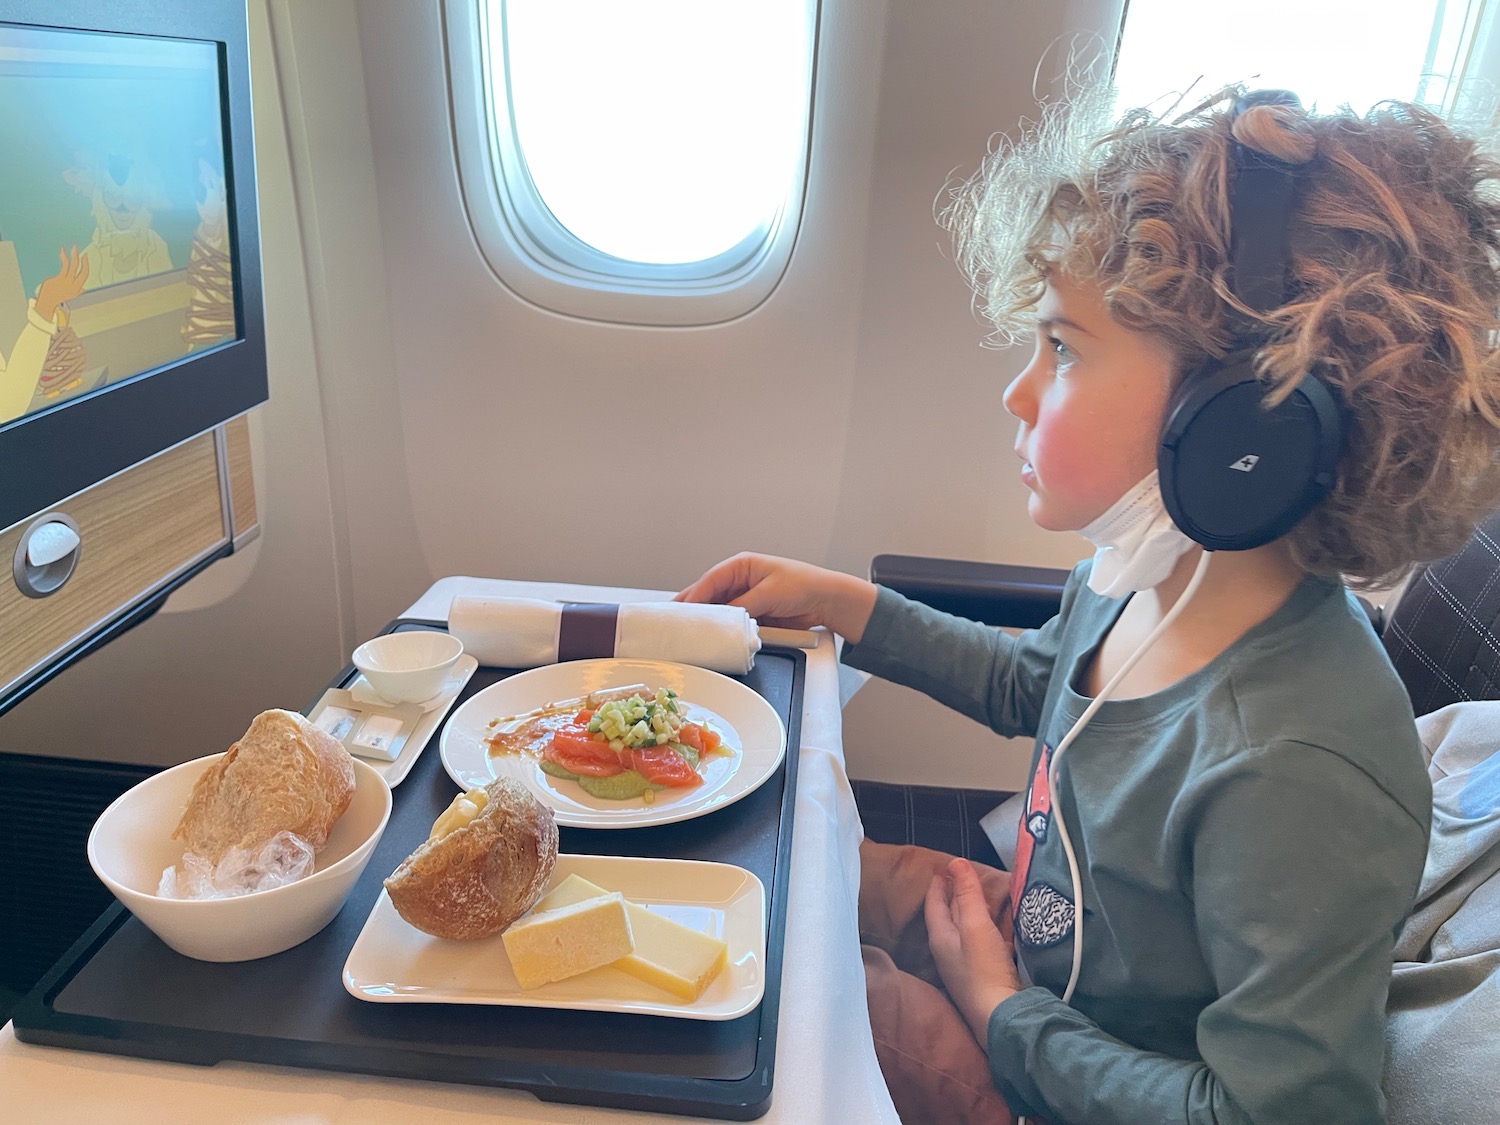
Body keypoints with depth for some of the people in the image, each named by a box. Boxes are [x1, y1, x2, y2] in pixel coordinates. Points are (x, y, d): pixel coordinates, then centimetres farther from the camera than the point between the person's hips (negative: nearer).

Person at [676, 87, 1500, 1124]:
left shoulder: (1297, 775, -39)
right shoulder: (1136, 580, -13)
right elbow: (1029, 681, 9)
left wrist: (1001, 1011, -19)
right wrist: (834, 601, 3)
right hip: (1041, 948, 7)